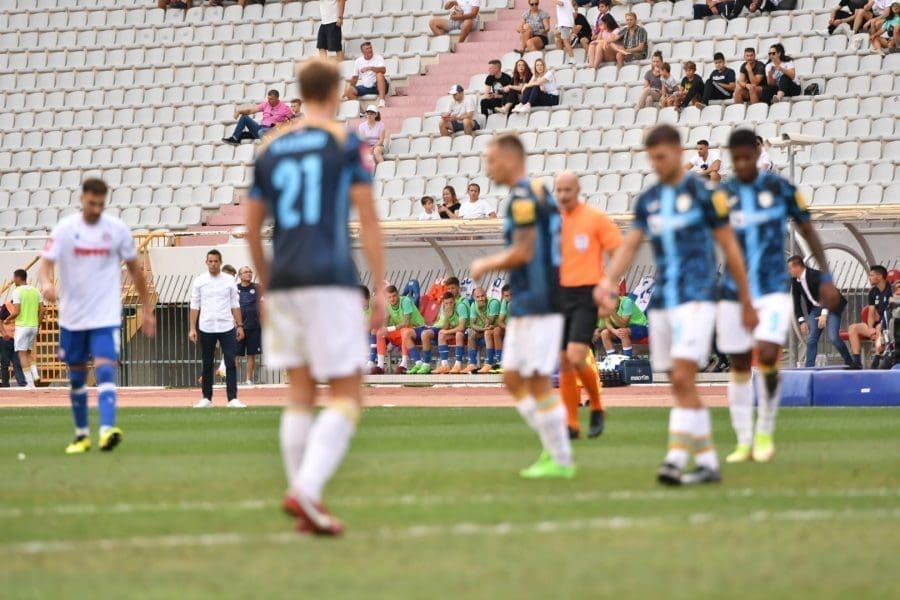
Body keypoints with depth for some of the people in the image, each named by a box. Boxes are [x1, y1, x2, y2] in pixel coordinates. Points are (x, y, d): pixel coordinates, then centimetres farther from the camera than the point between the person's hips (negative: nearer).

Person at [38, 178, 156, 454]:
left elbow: (135, 269, 9)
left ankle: (107, 429, -31)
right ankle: (82, 434, 24)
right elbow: (46, 264, -10)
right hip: (72, 316, 2)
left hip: (106, 316, -2)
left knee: (105, 369, -19)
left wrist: (147, 309, 10)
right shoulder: (64, 229, -4)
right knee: (76, 377, 11)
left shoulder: (117, 229, -1)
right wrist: (46, 284, -34)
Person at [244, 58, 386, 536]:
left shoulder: (270, 151, 13)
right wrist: (380, 289, -1)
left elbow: (252, 231, 15)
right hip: (331, 282, -5)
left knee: (300, 394, 12)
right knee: (347, 396, -4)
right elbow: (368, 221, -4)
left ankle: (303, 498, 8)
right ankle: (307, 488, -23)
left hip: (284, 283, 5)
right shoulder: (346, 143, 0)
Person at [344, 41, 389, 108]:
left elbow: (383, 70, -21)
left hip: (377, 87, -3)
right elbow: (355, 77, 13)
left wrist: (370, 68, -33)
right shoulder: (358, 61, 8)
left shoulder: (378, 57, -3)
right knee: (349, 91, -20)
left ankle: (382, 102, -44)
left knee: (379, 74, -35)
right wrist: (349, 87, -1)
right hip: (364, 87, 3)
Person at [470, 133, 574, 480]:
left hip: (535, 304, -10)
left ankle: (560, 461, 0)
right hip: (525, 305, 10)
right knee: (513, 378, 13)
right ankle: (554, 447, 15)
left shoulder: (523, 197, -15)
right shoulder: (539, 192, 16)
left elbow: (523, 252, -20)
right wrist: (495, 264, 20)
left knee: (538, 381, -5)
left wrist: (486, 266, -6)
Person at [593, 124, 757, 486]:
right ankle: (707, 462, 13)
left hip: (696, 300, -6)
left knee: (683, 378, -17)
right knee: (681, 387, 6)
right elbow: (630, 245, 10)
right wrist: (609, 281, -9)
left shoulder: (703, 194, -4)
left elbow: (729, 246, 0)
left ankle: (676, 460, -21)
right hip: (661, 303, 6)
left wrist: (746, 302, 3)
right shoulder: (648, 200, 13)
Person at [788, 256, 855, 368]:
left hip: (831, 307, -7)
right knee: (811, 339, -3)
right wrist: (802, 321, -3)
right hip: (815, 309, 7)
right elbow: (796, 302, 5)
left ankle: (850, 363, -1)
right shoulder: (795, 281, -1)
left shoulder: (815, 275, -23)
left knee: (833, 337, -17)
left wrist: (824, 314, -31)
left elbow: (827, 295, -26)